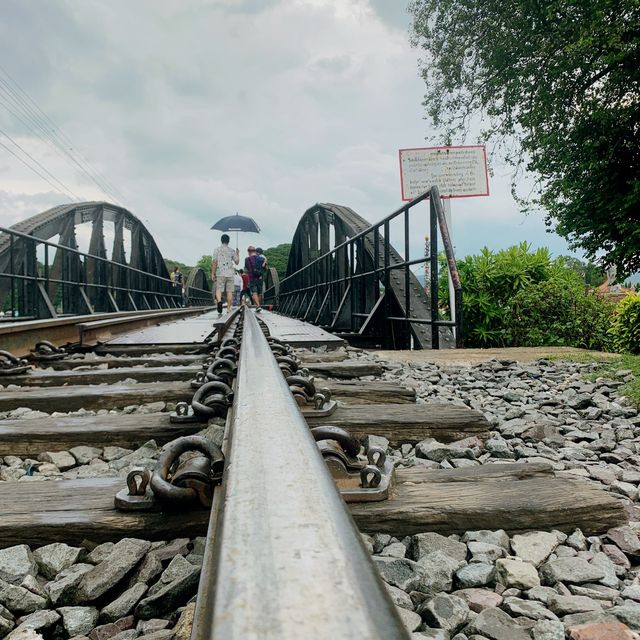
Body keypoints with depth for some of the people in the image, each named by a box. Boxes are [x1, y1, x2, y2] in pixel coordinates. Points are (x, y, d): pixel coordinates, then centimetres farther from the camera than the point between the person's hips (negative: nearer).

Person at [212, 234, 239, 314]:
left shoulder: (217, 250, 2)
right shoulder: (232, 250, 6)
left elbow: (214, 262, -3)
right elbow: (237, 262, 9)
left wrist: (213, 273, 1)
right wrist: (237, 253, 25)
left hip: (220, 273, -1)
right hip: (230, 273, 1)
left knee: (218, 289, 1)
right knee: (229, 291, 6)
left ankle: (219, 301, -28)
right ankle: (229, 308, 7)